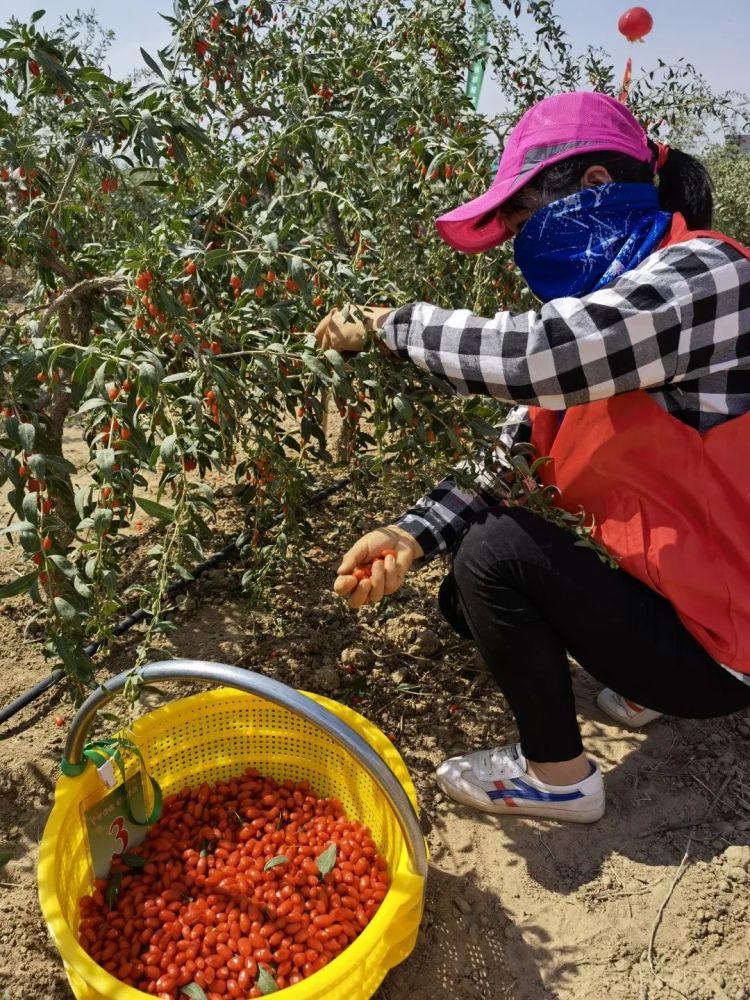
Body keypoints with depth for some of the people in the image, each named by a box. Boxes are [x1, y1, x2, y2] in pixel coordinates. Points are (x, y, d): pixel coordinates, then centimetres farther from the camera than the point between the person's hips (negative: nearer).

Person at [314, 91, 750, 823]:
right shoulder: (608, 305, 6)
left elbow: (528, 356, -38)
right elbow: (515, 446, -1)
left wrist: (391, 324, -20)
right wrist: (414, 535, -15)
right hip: (674, 590, 8)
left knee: (496, 553, -17)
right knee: (467, 596, 9)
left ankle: (557, 777, 4)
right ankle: (647, 685, 19)